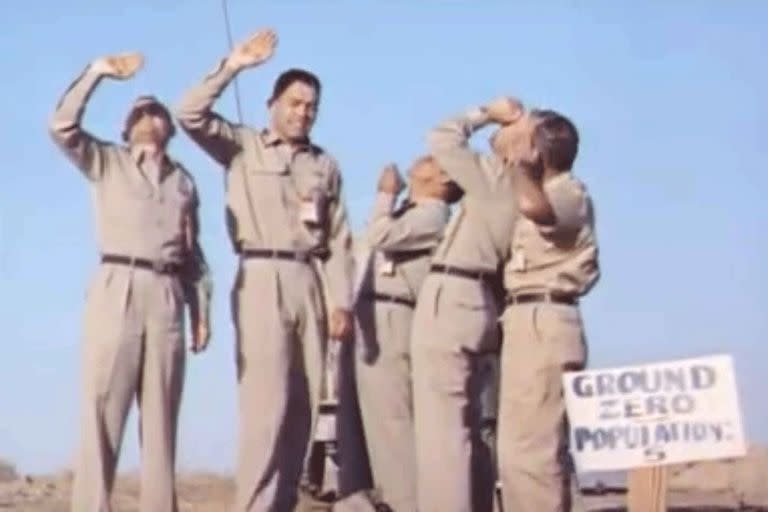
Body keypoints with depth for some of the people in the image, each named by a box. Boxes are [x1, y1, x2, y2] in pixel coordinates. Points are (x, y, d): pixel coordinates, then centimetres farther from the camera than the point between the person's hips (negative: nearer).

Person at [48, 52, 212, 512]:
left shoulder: (184, 181, 22)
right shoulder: (106, 162, 14)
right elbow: (63, 127, -3)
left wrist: (202, 312, 11)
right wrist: (97, 72, -5)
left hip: (167, 297, 3)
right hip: (117, 290, -3)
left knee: (162, 415, 1)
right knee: (103, 408, -10)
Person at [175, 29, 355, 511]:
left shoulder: (326, 165, 17)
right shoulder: (242, 146, 9)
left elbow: (340, 240, 12)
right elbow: (190, 114, -7)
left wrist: (342, 302, 3)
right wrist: (233, 66, -9)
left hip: (311, 284, 4)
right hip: (263, 281, -4)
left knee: (303, 405, 2)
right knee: (267, 402, -13)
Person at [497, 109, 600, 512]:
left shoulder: (569, 191, -9)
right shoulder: (545, 196, 21)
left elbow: (533, 206, -30)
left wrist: (523, 162, -14)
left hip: (544, 323, -10)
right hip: (527, 322, 10)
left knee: (530, 448, -14)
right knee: (522, 447, 12)